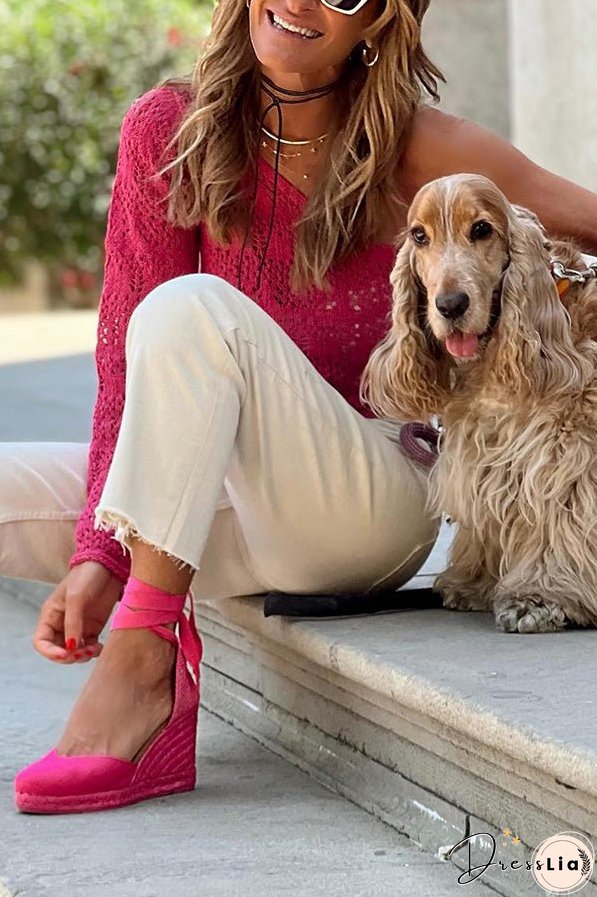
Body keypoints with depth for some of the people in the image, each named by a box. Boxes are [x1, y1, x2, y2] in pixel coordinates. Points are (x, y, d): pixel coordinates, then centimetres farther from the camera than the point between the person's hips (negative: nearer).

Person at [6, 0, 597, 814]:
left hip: (368, 504, -3)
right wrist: (98, 554, -18)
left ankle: (140, 656, -30)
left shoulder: (414, 150, -6)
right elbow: (126, 358, -7)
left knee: (193, 309, -30)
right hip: (218, 501, 4)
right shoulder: (169, 128, -1)